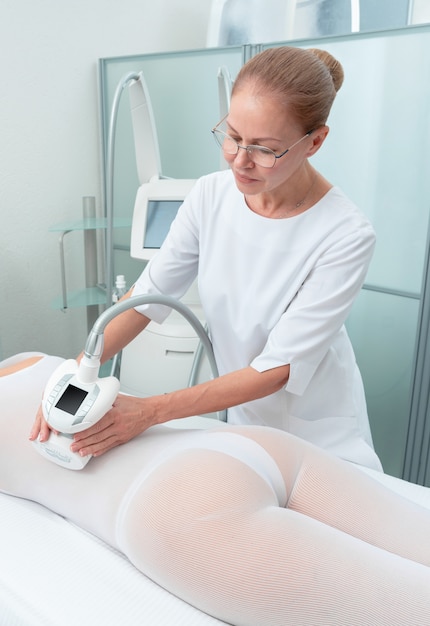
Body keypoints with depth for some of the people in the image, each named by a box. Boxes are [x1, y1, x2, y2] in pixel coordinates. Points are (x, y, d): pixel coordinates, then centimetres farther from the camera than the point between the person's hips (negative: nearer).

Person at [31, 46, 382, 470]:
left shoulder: (346, 236, -27)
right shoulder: (211, 194, -13)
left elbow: (279, 368, -26)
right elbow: (149, 293, -9)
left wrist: (152, 412, -31)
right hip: (242, 419, 3)